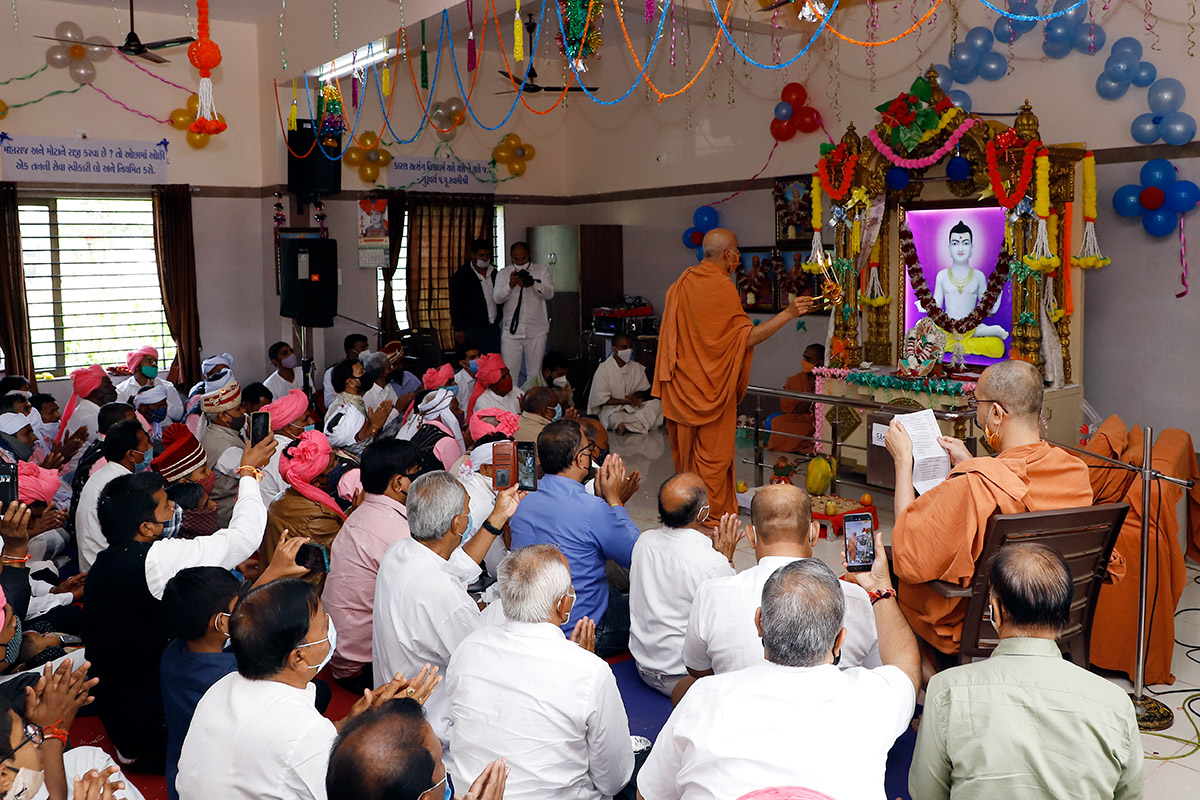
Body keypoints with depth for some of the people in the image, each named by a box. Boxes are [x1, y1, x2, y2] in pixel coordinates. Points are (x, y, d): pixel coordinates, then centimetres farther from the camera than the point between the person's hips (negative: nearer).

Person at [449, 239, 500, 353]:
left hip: (493, 329, 5)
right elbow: (455, 305, -4)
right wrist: (459, 329, -10)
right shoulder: (460, 276, -1)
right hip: (471, 330, -5)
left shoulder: (495, 274, 14)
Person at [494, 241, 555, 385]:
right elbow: (497, 298, -5)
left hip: (536, 331, 0)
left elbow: (549, 293, -8)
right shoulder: (503, 274, 7)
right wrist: (510, 285, -23)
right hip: (511, 331, 0)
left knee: (535, 373, 5)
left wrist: (533, 284, -26)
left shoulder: (542, 271, 6)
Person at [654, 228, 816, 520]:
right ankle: (712, 517, 8)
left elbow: (667, 332, 14)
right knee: (713, 451, 1)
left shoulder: (681, 283, 7)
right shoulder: (722, 288, -17)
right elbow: (746, 338, -20)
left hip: (681, 383, 8)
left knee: (685, 447, 15)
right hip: (712, 385, -8)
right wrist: (788, 313, -20)